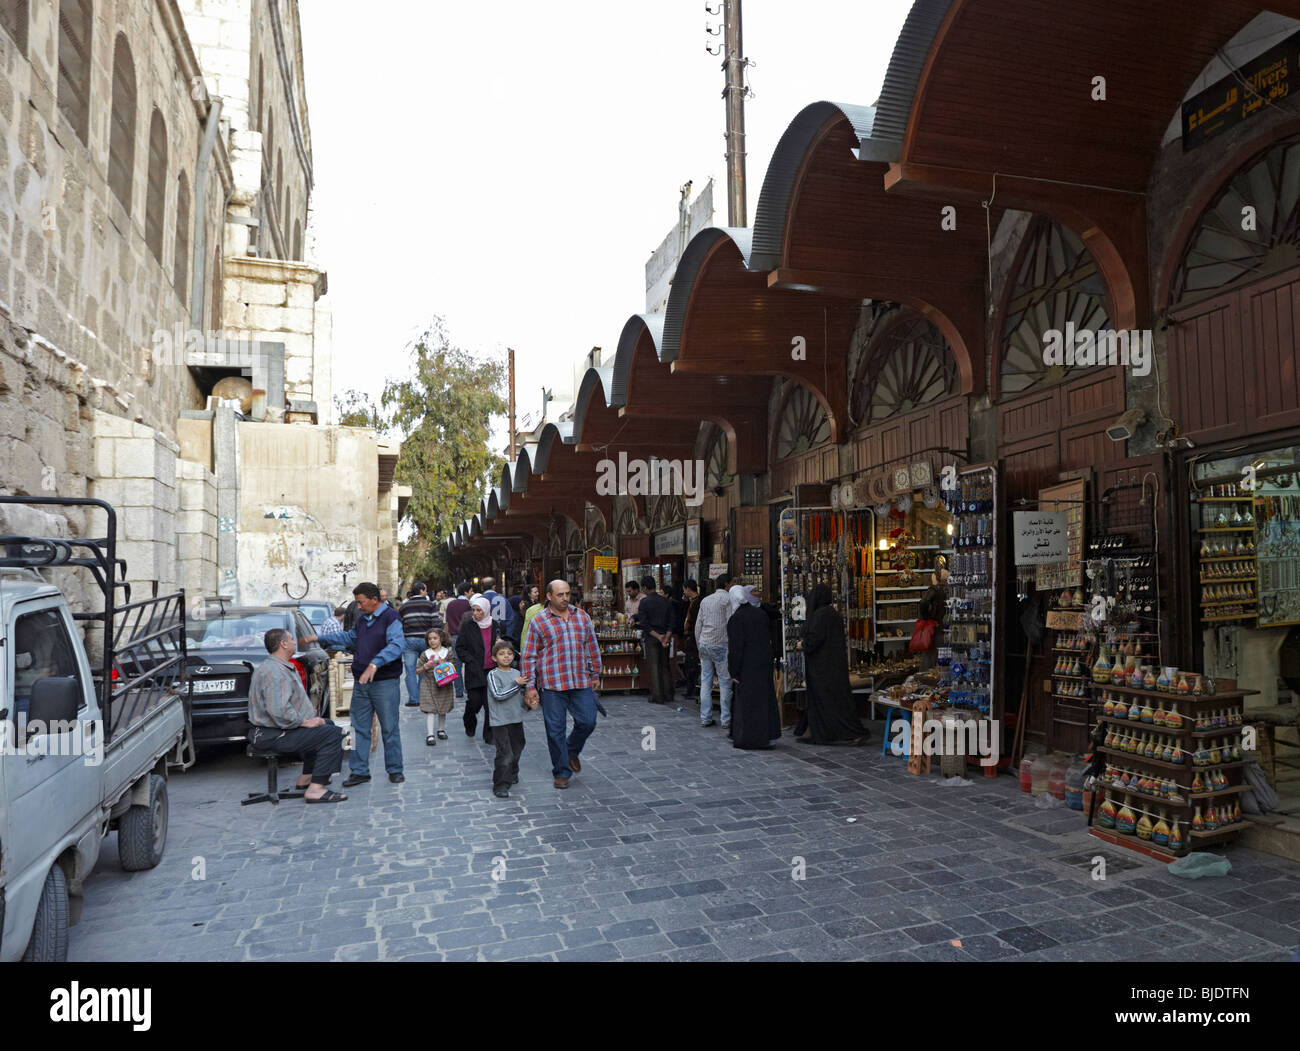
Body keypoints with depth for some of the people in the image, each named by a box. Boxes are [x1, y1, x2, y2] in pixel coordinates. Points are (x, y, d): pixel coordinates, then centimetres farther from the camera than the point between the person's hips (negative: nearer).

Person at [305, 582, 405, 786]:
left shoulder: (391, 617, -11)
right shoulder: (362, 619, 15)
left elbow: (397, 644, -25)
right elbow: (349, 637, 33)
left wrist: (375, 664, -35)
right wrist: (319, 638, 31)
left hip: (385, 683, -7)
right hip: (360, 683, 7)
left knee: (390, 729, 1)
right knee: (359, 729, 8)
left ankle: (395, 770, 12)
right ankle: (360, 771, 16)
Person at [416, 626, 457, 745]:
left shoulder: (447, 652, 0)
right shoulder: (425, 654, 0)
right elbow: (417, 671, 3)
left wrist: (444, 664, -14)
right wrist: (425, 666, -15)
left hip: (444, 685, 1)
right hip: (428, 685, -1)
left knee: (443, 709, 12)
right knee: (429, 710, -7)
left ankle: (441, 729, 31)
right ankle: (430, 734, -5)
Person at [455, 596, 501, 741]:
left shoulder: (495, 625, 7)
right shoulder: (467, 626, 0)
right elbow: (460, 648, 0)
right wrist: (471, 662, -10)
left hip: (492, 670, 2)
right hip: (474, 671, -2)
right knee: (474, 702, -1)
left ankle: (489, 735, 11)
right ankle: (469, 727, 29)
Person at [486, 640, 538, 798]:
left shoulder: (516, 673, 8)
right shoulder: (493, 675, -10)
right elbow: (498, 695, -21)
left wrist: (528, 702, -1)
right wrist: (516, 684, -19)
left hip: (516, 719, 7)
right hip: (500, 721, -7)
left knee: (517, 749, 20)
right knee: (505, 754, -11)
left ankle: (512, 775, 42)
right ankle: (500, 785, -2)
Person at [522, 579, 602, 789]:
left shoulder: (582, 616, 8)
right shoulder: (538, 622, -2)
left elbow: (592, 647, 16)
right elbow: (529, 656, 0)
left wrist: (595, 674, 15)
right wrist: (530, 686, -4)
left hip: (582, 682, 3)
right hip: (552, 685, -3)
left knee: (587, 722, 1)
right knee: (555, 730, 3)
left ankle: (572, 751, 31)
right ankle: (561, 772, 18)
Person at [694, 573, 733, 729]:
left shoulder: (705, 600, 15)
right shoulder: (728, 599, -4)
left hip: (704, 644, 6)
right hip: (720, 645, -6)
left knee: (705, 682, 7)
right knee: (725, 682, -1)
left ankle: (705, 718, 9)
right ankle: (726, 720, 1)